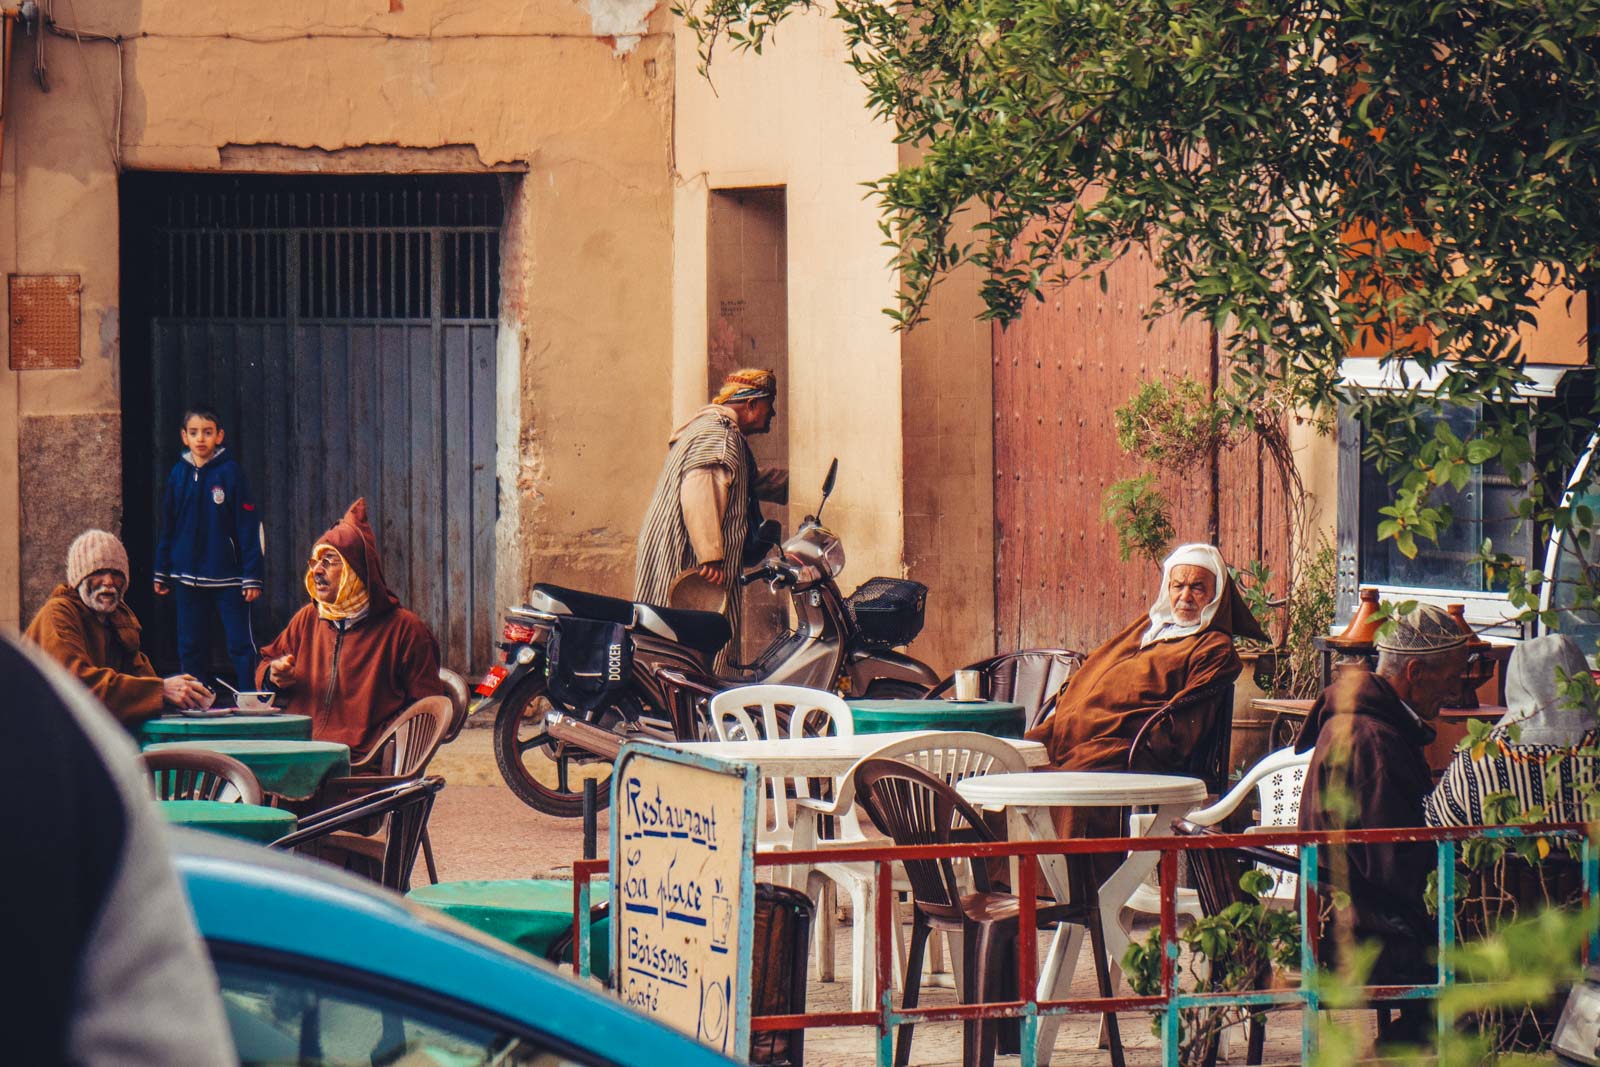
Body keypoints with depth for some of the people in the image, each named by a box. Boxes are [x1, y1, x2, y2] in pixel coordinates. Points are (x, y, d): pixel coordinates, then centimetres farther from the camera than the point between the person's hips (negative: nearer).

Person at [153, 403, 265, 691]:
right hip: (189, 578, 4)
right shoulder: (179, 474, 5)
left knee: (240, 645, -4)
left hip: (227, 577, -4)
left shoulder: (230, 472, -7)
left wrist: (252, 576, -12)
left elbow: (248, 527, -7)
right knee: (190, 648, 10)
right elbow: (167, 527, 11)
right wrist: (161, 572, 10)